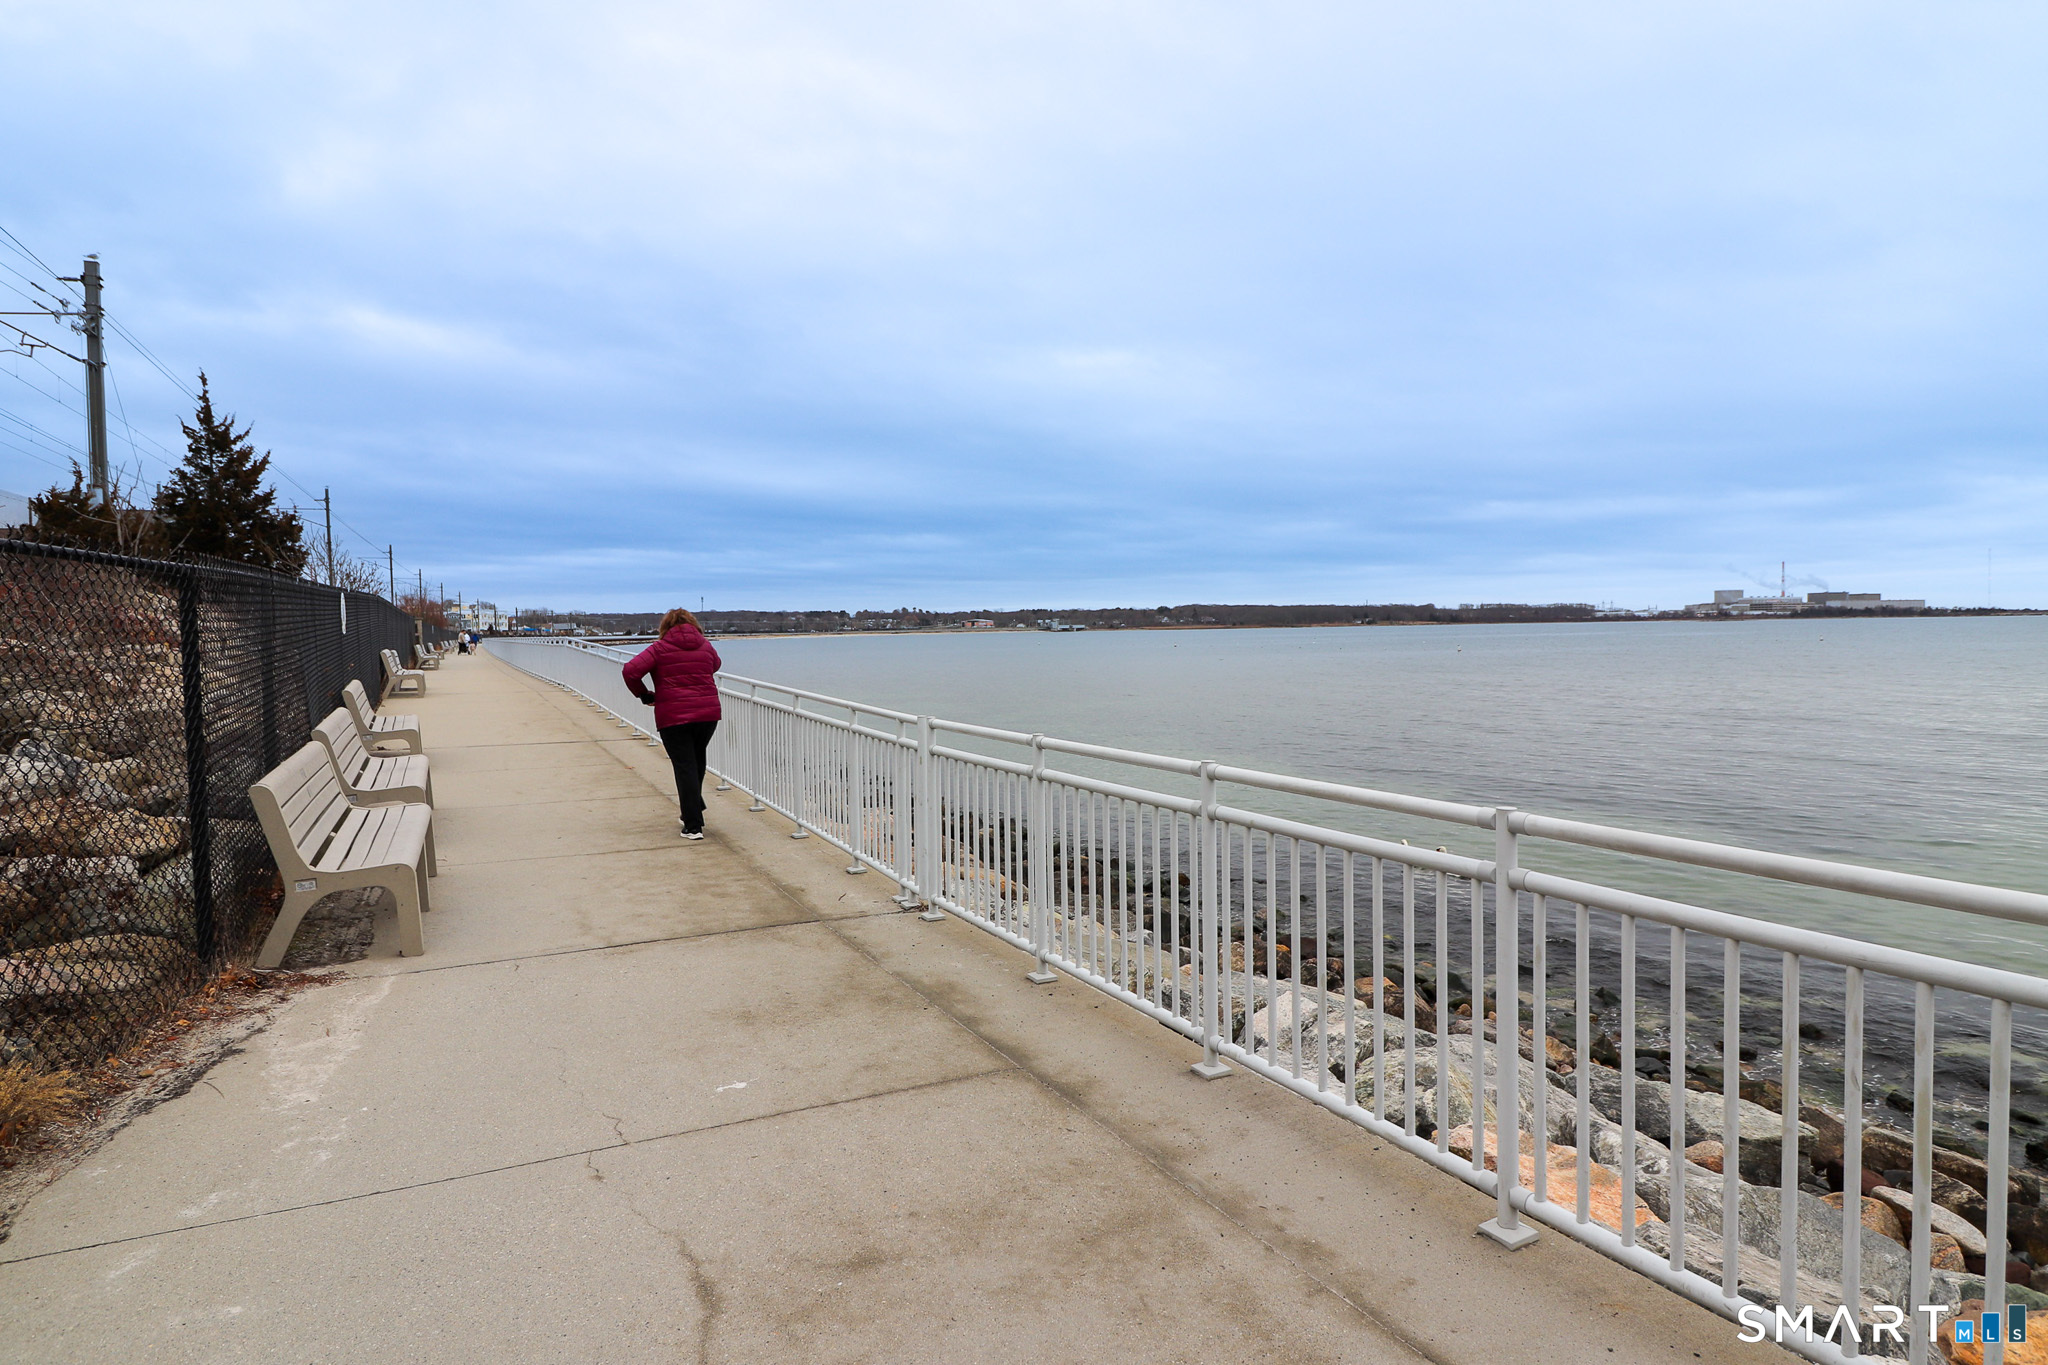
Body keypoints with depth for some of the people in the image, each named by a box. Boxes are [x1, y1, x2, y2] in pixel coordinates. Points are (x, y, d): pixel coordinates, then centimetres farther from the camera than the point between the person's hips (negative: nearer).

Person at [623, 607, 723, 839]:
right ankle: (695, 808, 31)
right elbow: (715, 665, 28)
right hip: (708, 713, 4)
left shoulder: (659, 649, -2)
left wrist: (644, 695, 2)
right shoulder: (705, 646, 8)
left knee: (685, 767, -1)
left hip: (673, 716, -3)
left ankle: (693, 825, -3)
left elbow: (631, 671, -12)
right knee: (697, 761, 23)